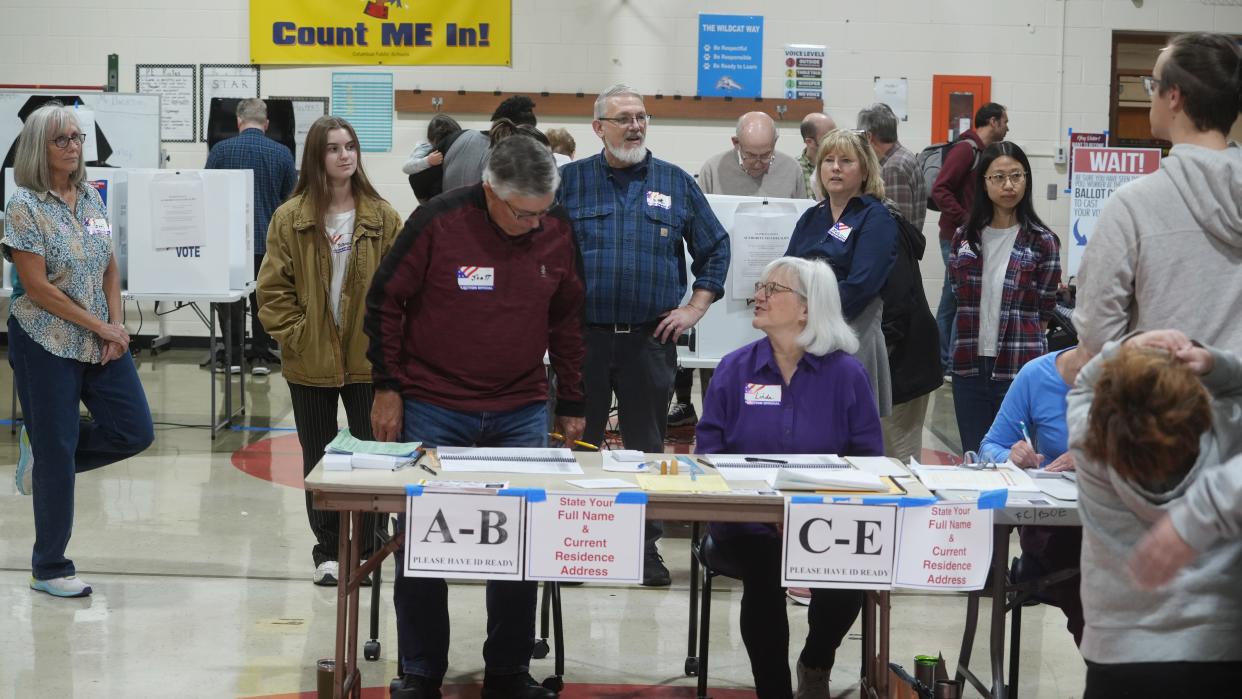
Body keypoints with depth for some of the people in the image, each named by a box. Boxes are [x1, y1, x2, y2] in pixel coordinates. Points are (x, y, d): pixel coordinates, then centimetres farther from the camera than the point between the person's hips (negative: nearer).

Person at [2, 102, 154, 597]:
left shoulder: (91, 198, 7)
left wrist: (117, 324, -4)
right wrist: (100, 327, -14)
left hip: (101, 343, 6)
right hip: (46, 345, -6)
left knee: (135, 432, 3)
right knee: (58, 454, 1)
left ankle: (45, 453, 26)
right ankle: (49, 569, 16)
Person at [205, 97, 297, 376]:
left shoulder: (221, 150, -6)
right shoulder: (282, 154, -3)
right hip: (269, 238, 1)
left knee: (231, 298, 10)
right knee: (263, 298, 11)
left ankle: (232, 354, 11)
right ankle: (260, 356, 10)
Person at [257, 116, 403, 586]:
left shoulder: (381, 217, -2)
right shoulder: (290, 217, -3)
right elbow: (273, 288, -2)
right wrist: (295, 334, -9)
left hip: (368, 357, 0)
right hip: (310, 361, 0)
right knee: (317, 457, 10)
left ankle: (364, 547, 20)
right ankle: (327, 550, 23)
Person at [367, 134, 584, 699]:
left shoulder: (557, 231, -2)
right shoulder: (437, 222, -12)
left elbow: (567, 320, 10)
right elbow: (385, 302, -3)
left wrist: (572, 403, 11)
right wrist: (388, 387, -5)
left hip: (521, 413, 3)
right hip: (432, 410, -2)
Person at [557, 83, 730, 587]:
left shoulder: (676, 184, 8)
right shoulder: (570, 181, 4)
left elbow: (714, 249, 13)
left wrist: (694, 309, 5)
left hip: (650, 338, 1)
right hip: (582, 337, -1)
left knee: (647, 447, 7)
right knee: (577, 444, 5)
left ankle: (646, 545, 17)